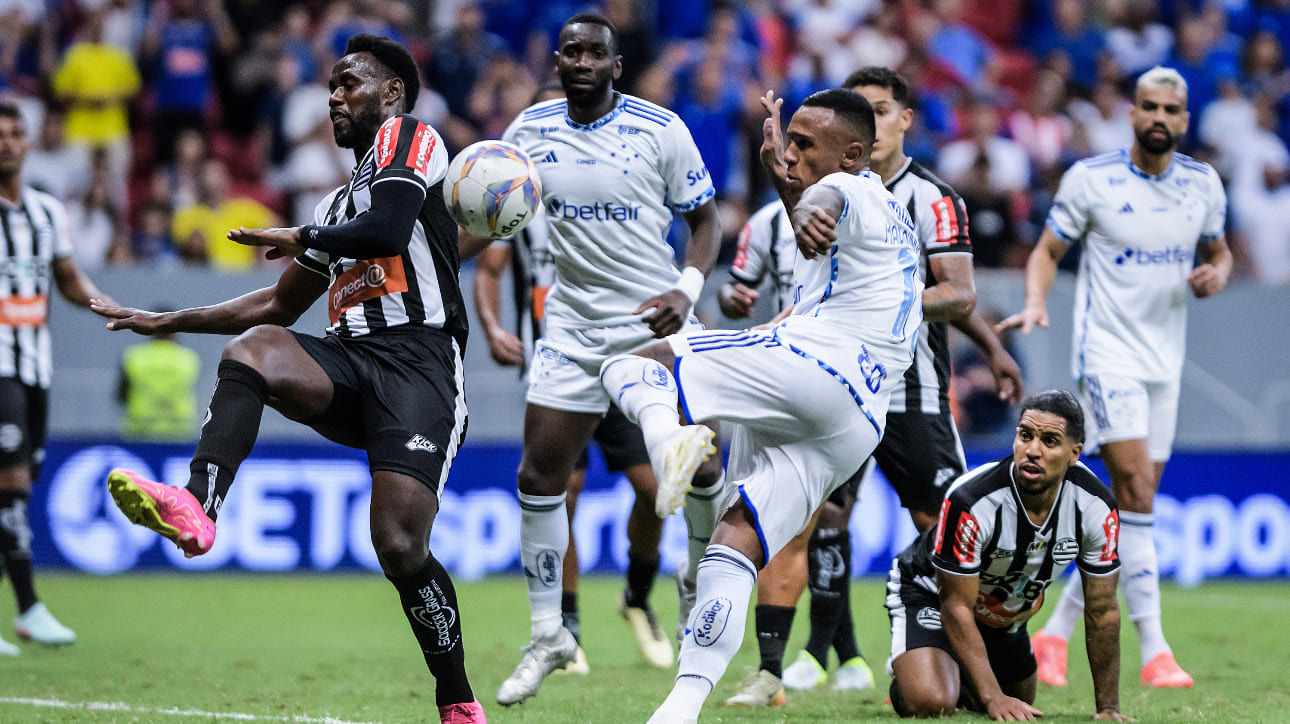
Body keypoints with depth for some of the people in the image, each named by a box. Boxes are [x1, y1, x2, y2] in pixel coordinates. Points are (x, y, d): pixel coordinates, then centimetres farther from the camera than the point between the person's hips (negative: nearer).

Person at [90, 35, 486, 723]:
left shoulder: (407, 138, 5)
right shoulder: (340, 201, 30)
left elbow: (388, 229, -14)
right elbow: (280, 305, 36)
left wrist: (299, 238, 2)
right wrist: (165, 322, 35)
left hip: (417, 361, -7)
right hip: (348, 361, 7)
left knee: (400, 549, -17)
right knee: (252, 348, -25)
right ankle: (195, 508, -45)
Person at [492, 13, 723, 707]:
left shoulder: (660, 128, -8)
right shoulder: (530, 129, 1)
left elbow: (704, 219, 0)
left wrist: (687, 289, -16)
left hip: (655, 320, -2)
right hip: (573, 329, 2)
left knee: (698, 468, 2)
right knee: (538, 478, -5)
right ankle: (548, 634, 6)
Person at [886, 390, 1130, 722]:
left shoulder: (1096, 507, -24)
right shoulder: (970, 501, -38)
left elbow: (1102, 611, -13)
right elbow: (956, 607, -30)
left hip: (1007, 614, 5)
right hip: (929, 592, -5)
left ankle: (963, 687, 46)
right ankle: (904, 680, 9)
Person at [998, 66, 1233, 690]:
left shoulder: (1203, 184, 6)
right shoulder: (1090, 178, -6)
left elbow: (1218, 249, 20)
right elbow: (1048, 250, 2)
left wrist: (1217, 273, -3)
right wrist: (1035, 303, -16)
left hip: (1165, 362, 5)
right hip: (1107, 353, -5)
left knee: (1130, 507, 5)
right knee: (1135, 491, -17)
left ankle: (1056, 632, 18)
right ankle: (1153, 651, -17)